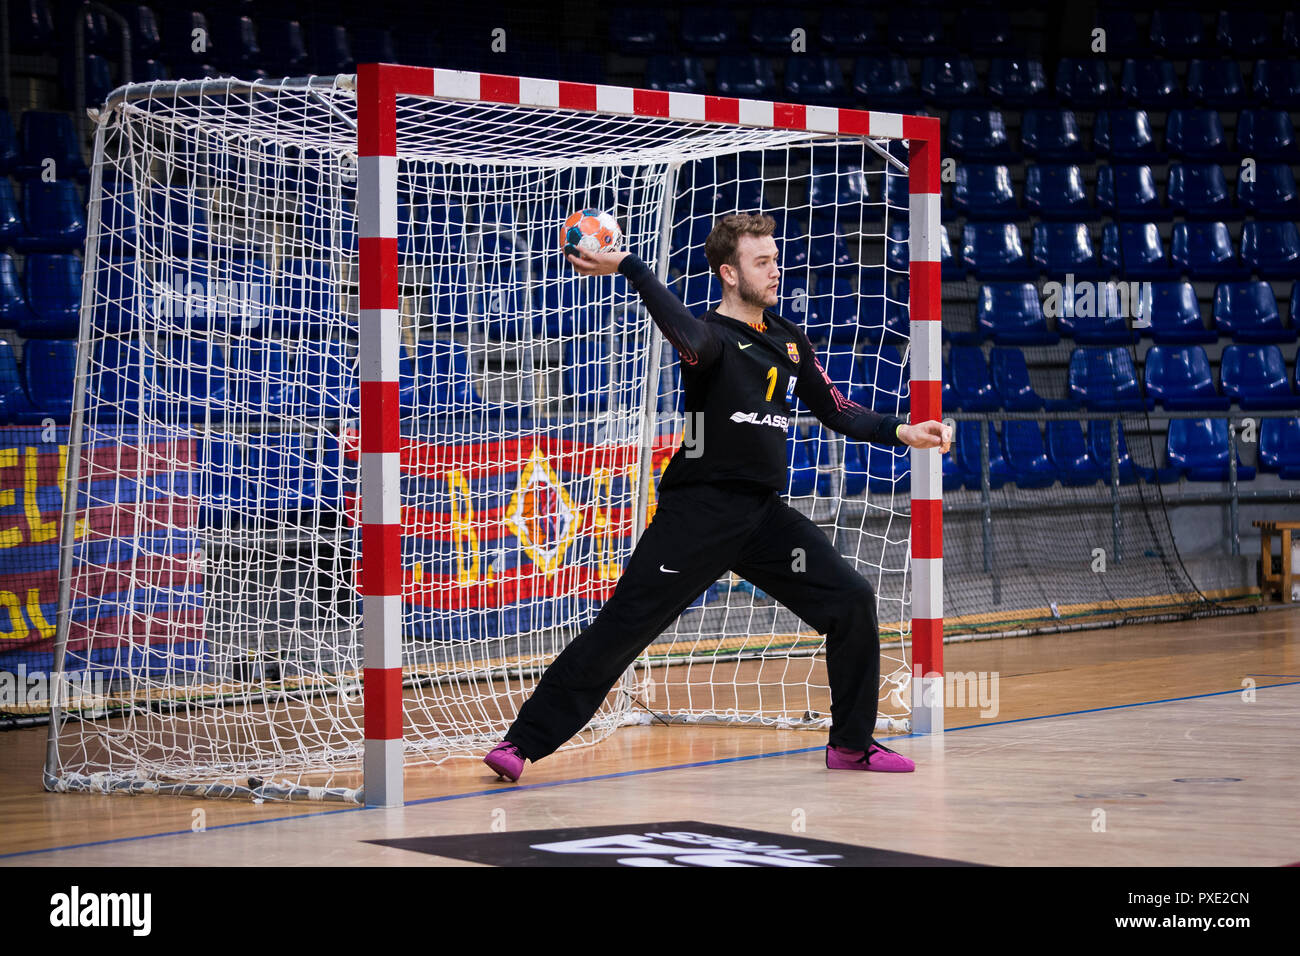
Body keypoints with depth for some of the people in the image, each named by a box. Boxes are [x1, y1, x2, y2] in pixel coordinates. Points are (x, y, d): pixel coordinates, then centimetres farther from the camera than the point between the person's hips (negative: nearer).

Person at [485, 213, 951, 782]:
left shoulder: (789, 341, 13)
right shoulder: (714, 335, -9)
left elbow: (837, 412, 19)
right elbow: (689, 339, -34)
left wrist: (902, 433, 6)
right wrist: (627, 266, -40)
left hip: (763, 515, 6)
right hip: (698, 514, -6)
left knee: (851, 601, -3)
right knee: (619, 632, -10)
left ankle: (851, 744, 13)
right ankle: (523, 742, -4)